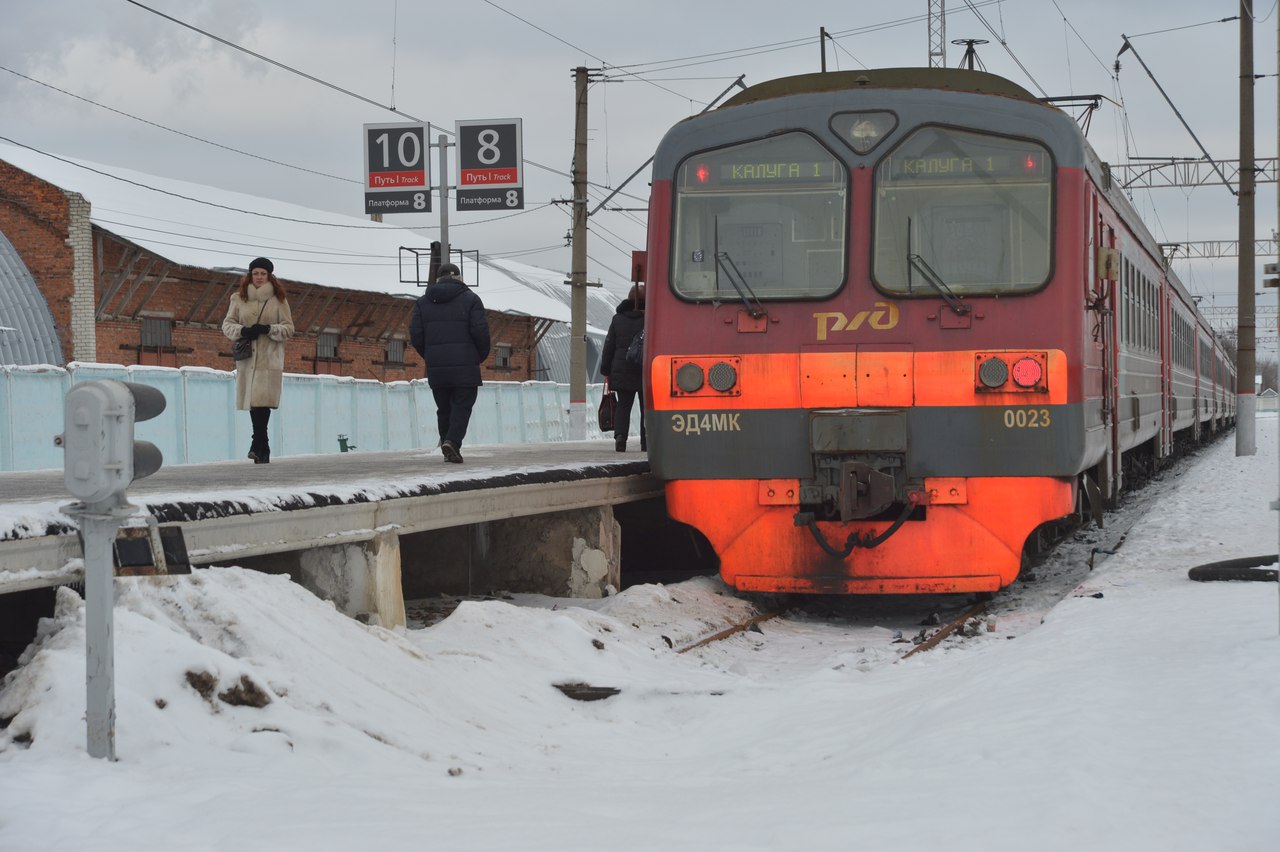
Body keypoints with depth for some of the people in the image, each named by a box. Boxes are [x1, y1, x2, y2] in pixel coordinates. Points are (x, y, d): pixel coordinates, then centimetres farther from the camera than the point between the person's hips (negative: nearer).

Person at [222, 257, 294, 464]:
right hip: (246, 358, 2)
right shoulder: (238, 298, 9)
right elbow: (227, 324, 10)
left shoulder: (279, 299, 5)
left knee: (262, 400, -16)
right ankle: (262, 447, 13)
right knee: (253, 401, 3)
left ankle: (258, 443, -15)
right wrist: (242, 331, -10)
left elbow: (289, 328, 5)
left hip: (270, 358, -2)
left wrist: (268, 329, -13)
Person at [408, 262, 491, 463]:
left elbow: (415, 335, 3)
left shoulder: (423, 302, 9)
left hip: (436, 367, 3)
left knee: (444, 409, 13)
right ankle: (452, 441, -20)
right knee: (462, 407, 0)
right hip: (464, 366, -3)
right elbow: (480, 332, -9)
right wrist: (481, 356, 8)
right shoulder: (470, 299, -1)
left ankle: (448, 450, 10)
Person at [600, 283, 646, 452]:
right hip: (646, 370, -2)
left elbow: (609, 346, 7)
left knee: (623, 405, 5)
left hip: (622, 370, 2)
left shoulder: (618, 318, 5)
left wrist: (606, 371, 12)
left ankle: (620, 435, -17)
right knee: (646, 407, 7)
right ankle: (646, 443, 7)